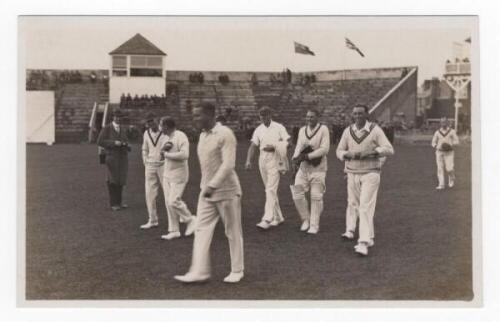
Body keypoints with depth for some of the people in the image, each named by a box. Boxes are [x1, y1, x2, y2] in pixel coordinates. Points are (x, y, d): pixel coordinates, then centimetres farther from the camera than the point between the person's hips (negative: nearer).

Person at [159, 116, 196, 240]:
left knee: (173, 201, -12)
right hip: (167, 174, 8)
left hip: (178, 175, -8)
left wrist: (166, 154, -18)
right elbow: (162, 151, 22)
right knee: (168, 202, 7)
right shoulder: (166, 137, 10)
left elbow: (184, 155, -28)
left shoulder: (181, 136, -16)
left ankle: (190, 220, 11)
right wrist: (164, 148, -2)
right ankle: (174, 231, 16)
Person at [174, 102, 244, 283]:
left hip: (226, 192, -7)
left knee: (233, 232, 5)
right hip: (207, 192, 8)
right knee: (202, 230, 2)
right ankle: (199, 271, 5)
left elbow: (228, 164, -23)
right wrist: (205, 185, 17)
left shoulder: (225, 134, -15)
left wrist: (212, 185, -28)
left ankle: (237, 271, 19)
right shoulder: (203, 135, 10)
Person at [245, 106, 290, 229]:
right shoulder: (258, 130, 8)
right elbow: (253, 146, 4)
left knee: (271, 190, -13)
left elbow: (288, 143, -4)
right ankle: (278, 217, 24)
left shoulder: (279, 128, -3)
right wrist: (248, 161, -9)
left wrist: (274, 147, -16)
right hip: (263, 162, 5)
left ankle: (267, 220, -16)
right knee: (270, 191, 11)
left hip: (275, 162, -5)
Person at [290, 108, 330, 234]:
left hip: (318, 168, -4)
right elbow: (299, 147, 1)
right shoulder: (302, 130, 7)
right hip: (303, 168, 4)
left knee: (316, 197, 0)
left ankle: (314, 225, 13)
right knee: (297, 194, -1)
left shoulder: (323, 129, -8)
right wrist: (296, 158, -21)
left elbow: (325, 149, -16)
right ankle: (306, 219, 20)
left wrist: (306, 156, -22)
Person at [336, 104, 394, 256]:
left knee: (366, 206, -12)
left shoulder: (375, 130, -11)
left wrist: (367, 153, -28)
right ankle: (350, 230, 36)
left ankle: (364, 243, -14)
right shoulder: (348, 131, 0)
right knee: (353, 203, 15)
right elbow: (339, 151, 4)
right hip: (353, 173, 4)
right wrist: (350, 155, -19)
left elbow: (389, 150, -17)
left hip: (370, 173, -4)